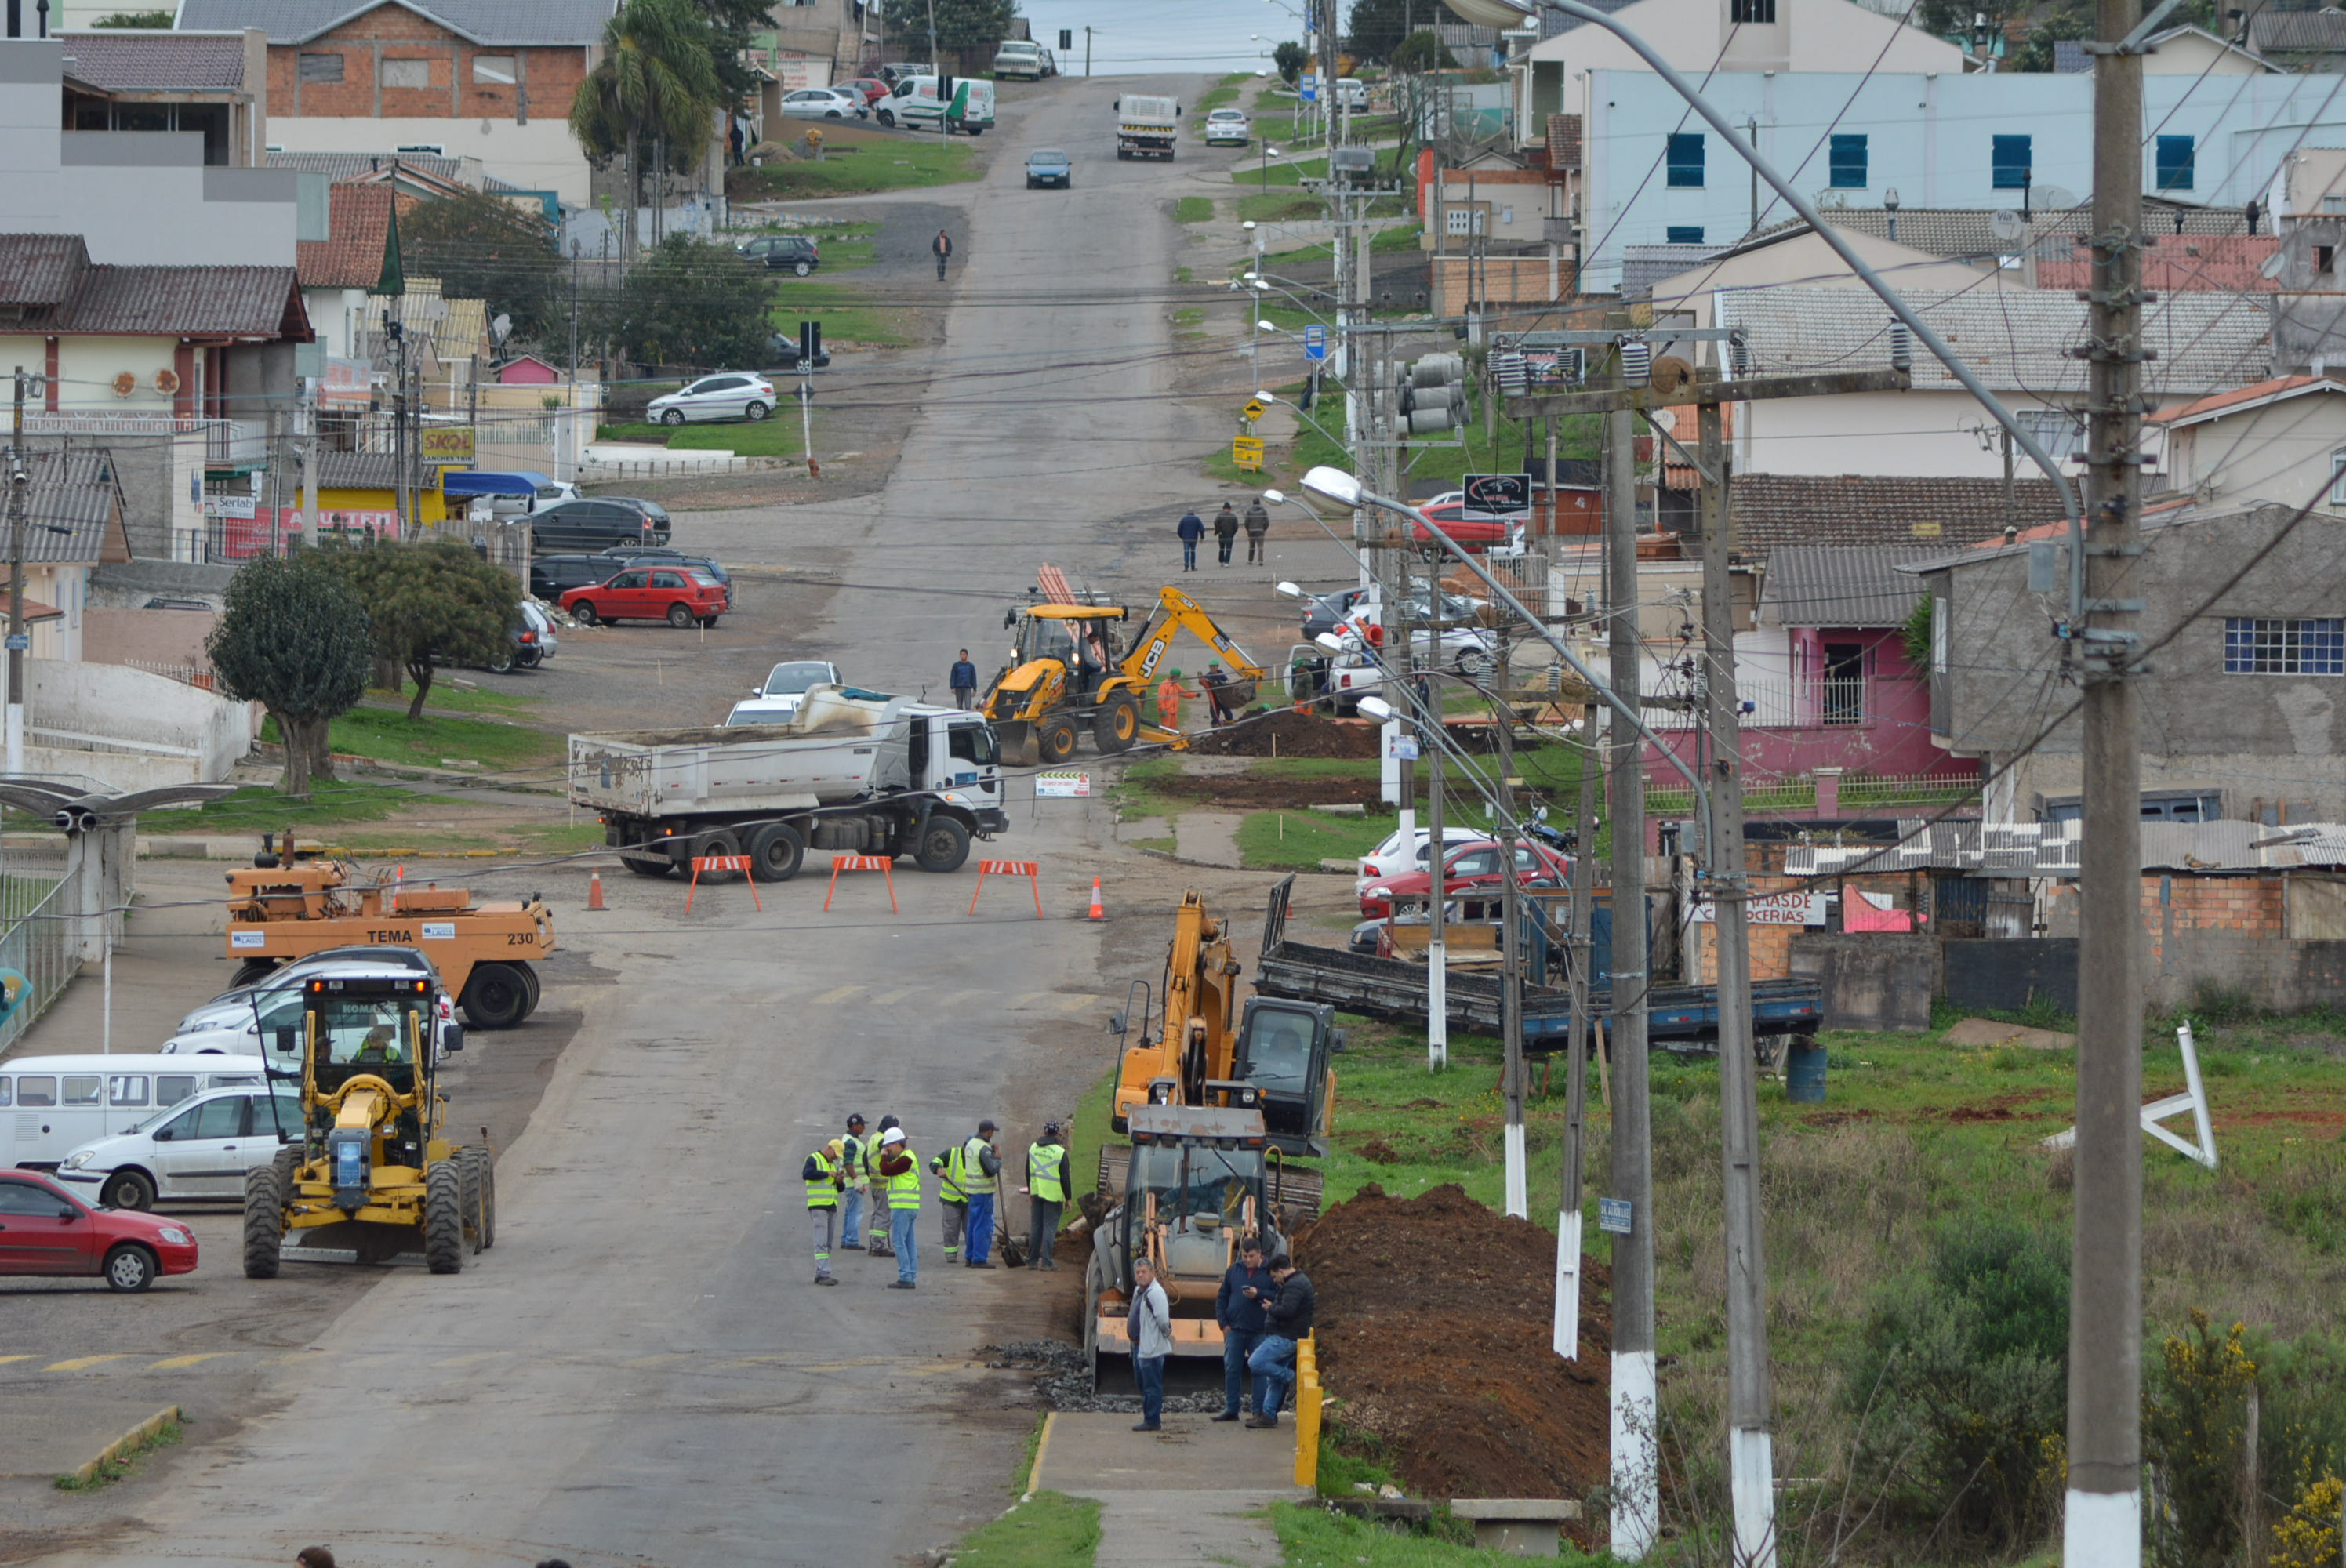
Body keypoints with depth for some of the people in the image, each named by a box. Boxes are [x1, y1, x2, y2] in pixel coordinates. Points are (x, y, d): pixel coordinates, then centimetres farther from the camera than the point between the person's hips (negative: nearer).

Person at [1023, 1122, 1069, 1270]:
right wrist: (1068, 1198, -2)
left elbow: (1028, 1172, 14)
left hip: (1036, 1191, 5)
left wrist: (1030, 1191, 23)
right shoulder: (1060, 1152, -12)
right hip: (1053, 1194, -5)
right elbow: (1065, 1178, -9)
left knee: (1035, 1227, 11)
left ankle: (1032, 1260, 13)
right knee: (1050, 1227, -2)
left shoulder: (1033, 1148, 6)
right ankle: (1046, 1261, -4)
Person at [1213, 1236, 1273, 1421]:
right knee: (1232, 1370, 3)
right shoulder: (1233, 1271, 9)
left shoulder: (1269, 1272, -1)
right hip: (1235, 1330, 3)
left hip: (1259, 1331, -3)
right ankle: (1231, 1409, 10)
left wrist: (1259, 1294, -20)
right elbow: (1222, 1298, 14)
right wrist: (1223, 1323, 5)